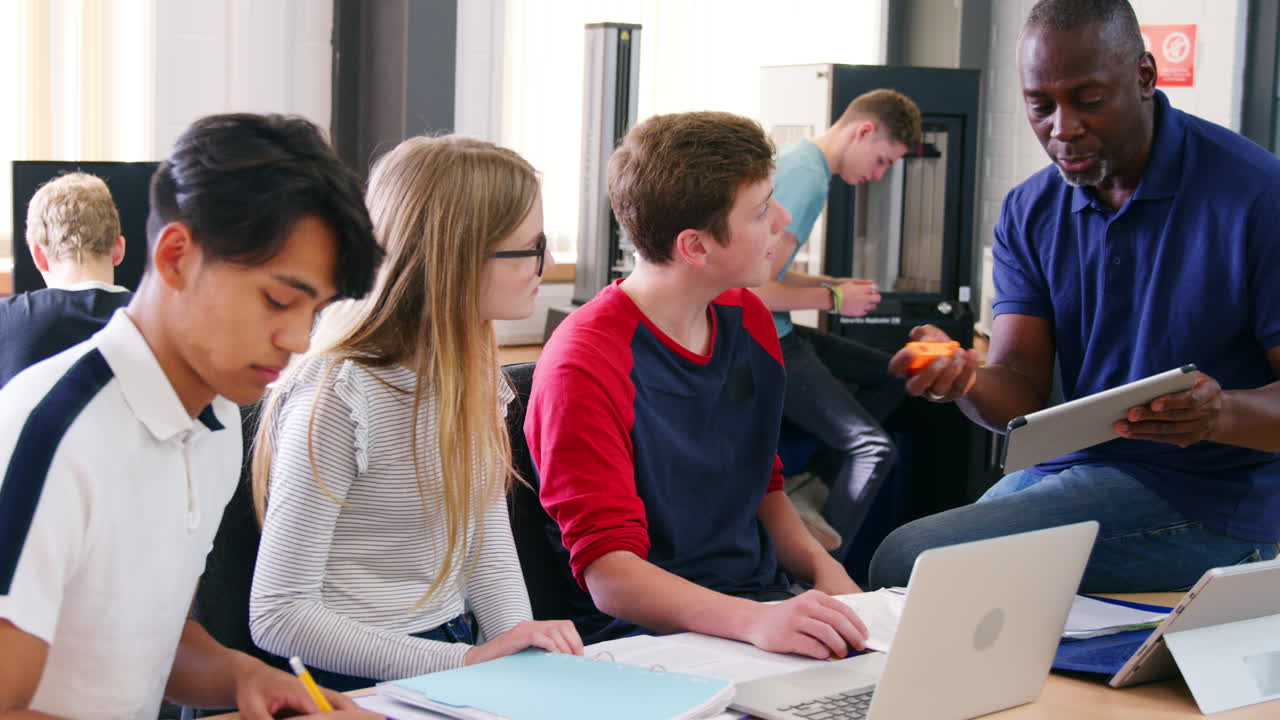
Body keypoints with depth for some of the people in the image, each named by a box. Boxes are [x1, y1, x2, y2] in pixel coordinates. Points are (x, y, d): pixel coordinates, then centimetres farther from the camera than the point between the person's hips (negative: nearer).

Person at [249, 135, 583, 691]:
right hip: (363, 685, -7)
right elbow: (277, 614, -17)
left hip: (461, 654, 7)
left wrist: (517, 639, -8)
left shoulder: (473, 373, 9)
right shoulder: (340, 396, -17)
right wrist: (463, 662, -21)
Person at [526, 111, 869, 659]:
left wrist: (820, 565, 2)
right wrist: (755, 621, -39)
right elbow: (610, 574, -22)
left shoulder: (748, 319, 11)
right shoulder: (586, 367, -15)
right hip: (649, 633, -8)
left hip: (765, 610, 8)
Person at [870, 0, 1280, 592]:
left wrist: (1224, 414, -37)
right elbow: (1020, 392, -2)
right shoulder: (1029, 211, 6)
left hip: (1204, 498, -6)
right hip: (1067, 467, 7)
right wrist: (965, 380, -26)